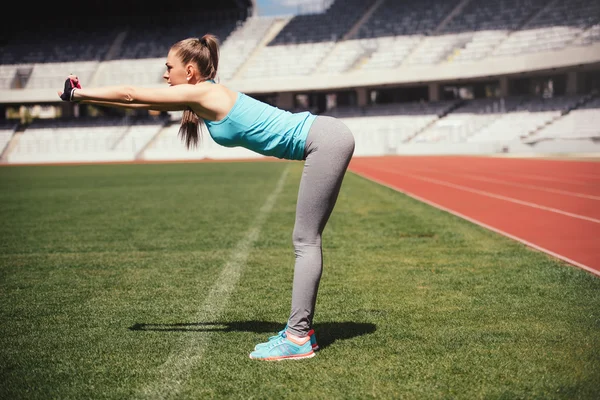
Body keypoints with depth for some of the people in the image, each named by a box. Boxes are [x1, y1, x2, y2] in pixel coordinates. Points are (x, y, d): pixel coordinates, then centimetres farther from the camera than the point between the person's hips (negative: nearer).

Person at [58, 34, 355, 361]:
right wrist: (83, 96, 21)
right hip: (324, 139, 10)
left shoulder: (203, 92, -13)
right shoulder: (201, 98, 13)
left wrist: (78, 93, 5)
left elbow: (131, 94, -6)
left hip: (326, 140, -10)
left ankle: (298, 338, -6)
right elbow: (139, 102, 20)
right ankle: (301, 327, 15)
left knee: (305, 241, -9)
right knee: (305, 240, 10)